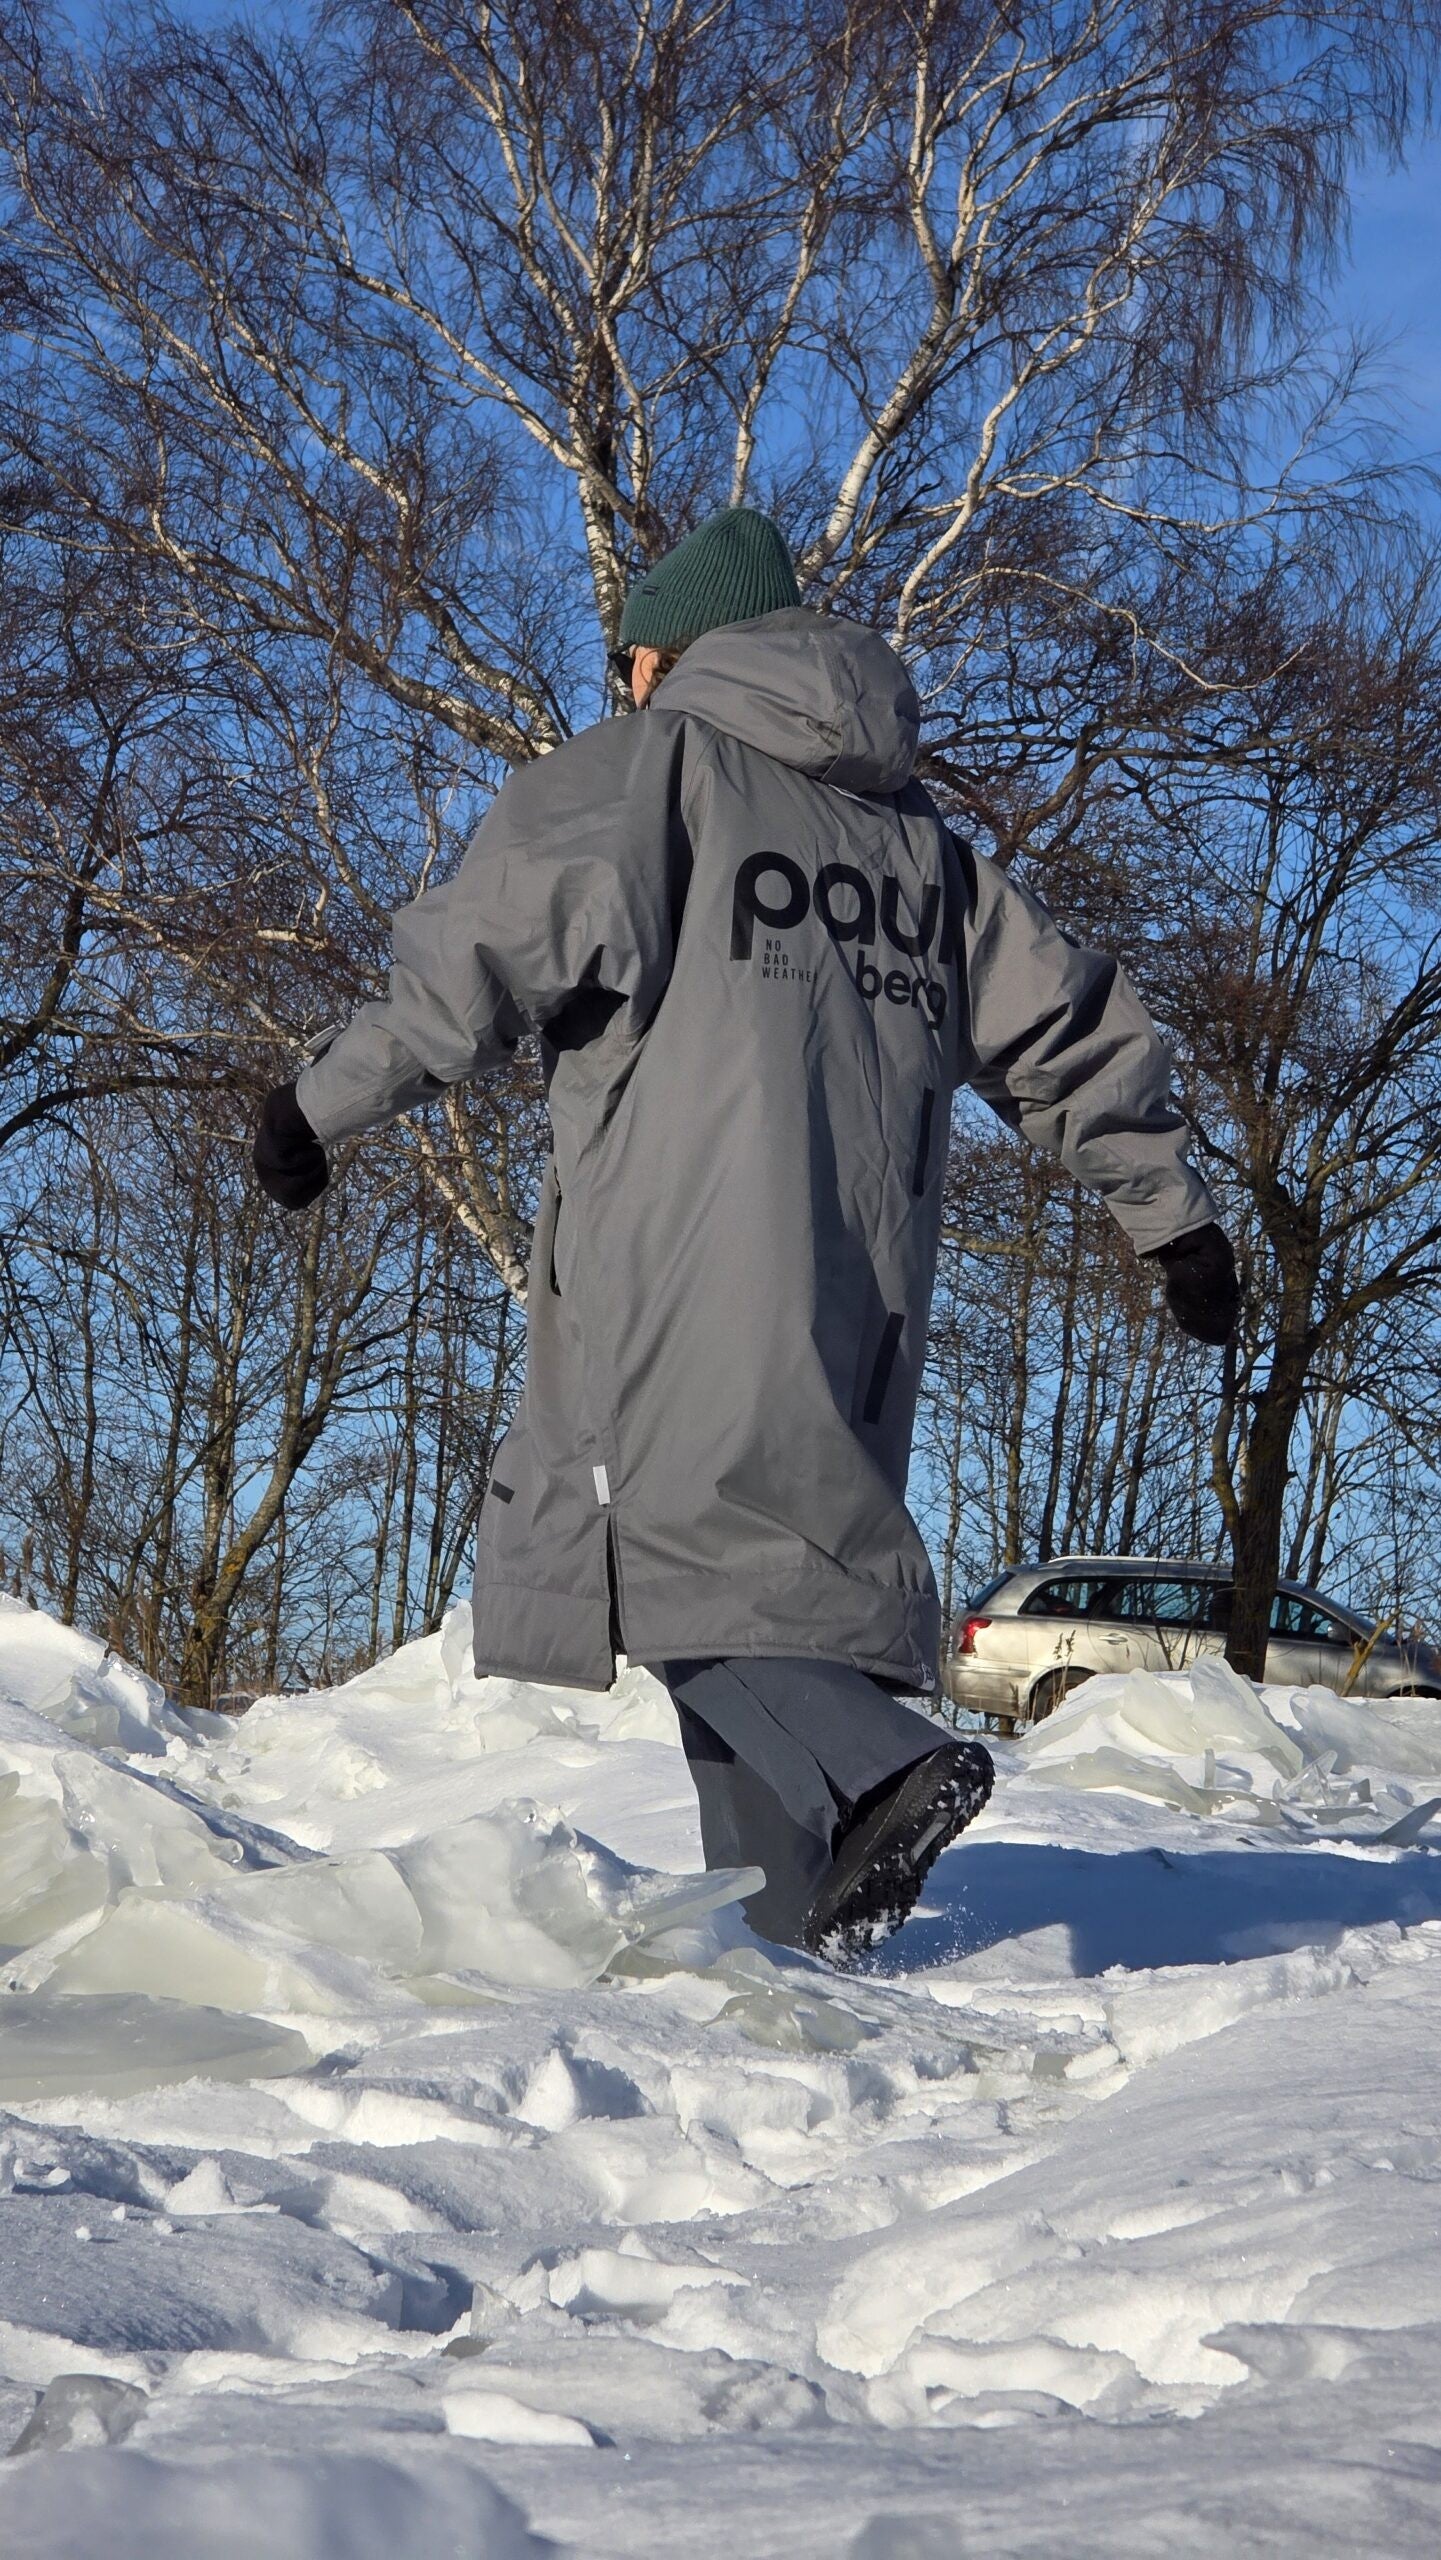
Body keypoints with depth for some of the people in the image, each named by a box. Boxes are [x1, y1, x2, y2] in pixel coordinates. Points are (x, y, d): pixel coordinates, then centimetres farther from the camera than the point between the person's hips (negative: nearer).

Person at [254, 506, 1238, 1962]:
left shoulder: (647, 765, 6)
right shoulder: (917, 837, 24)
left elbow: (483, 953, -5)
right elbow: (1067, 1032, 23)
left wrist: (327, 1107, 0)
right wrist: (1173, 1216, 29)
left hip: (687, 1253, -6)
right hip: (864, 1274, 6)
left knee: (665, 1531, -7)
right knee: (791, 1547, 9)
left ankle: (879, 1768, -27)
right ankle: (795, 1920, 3)